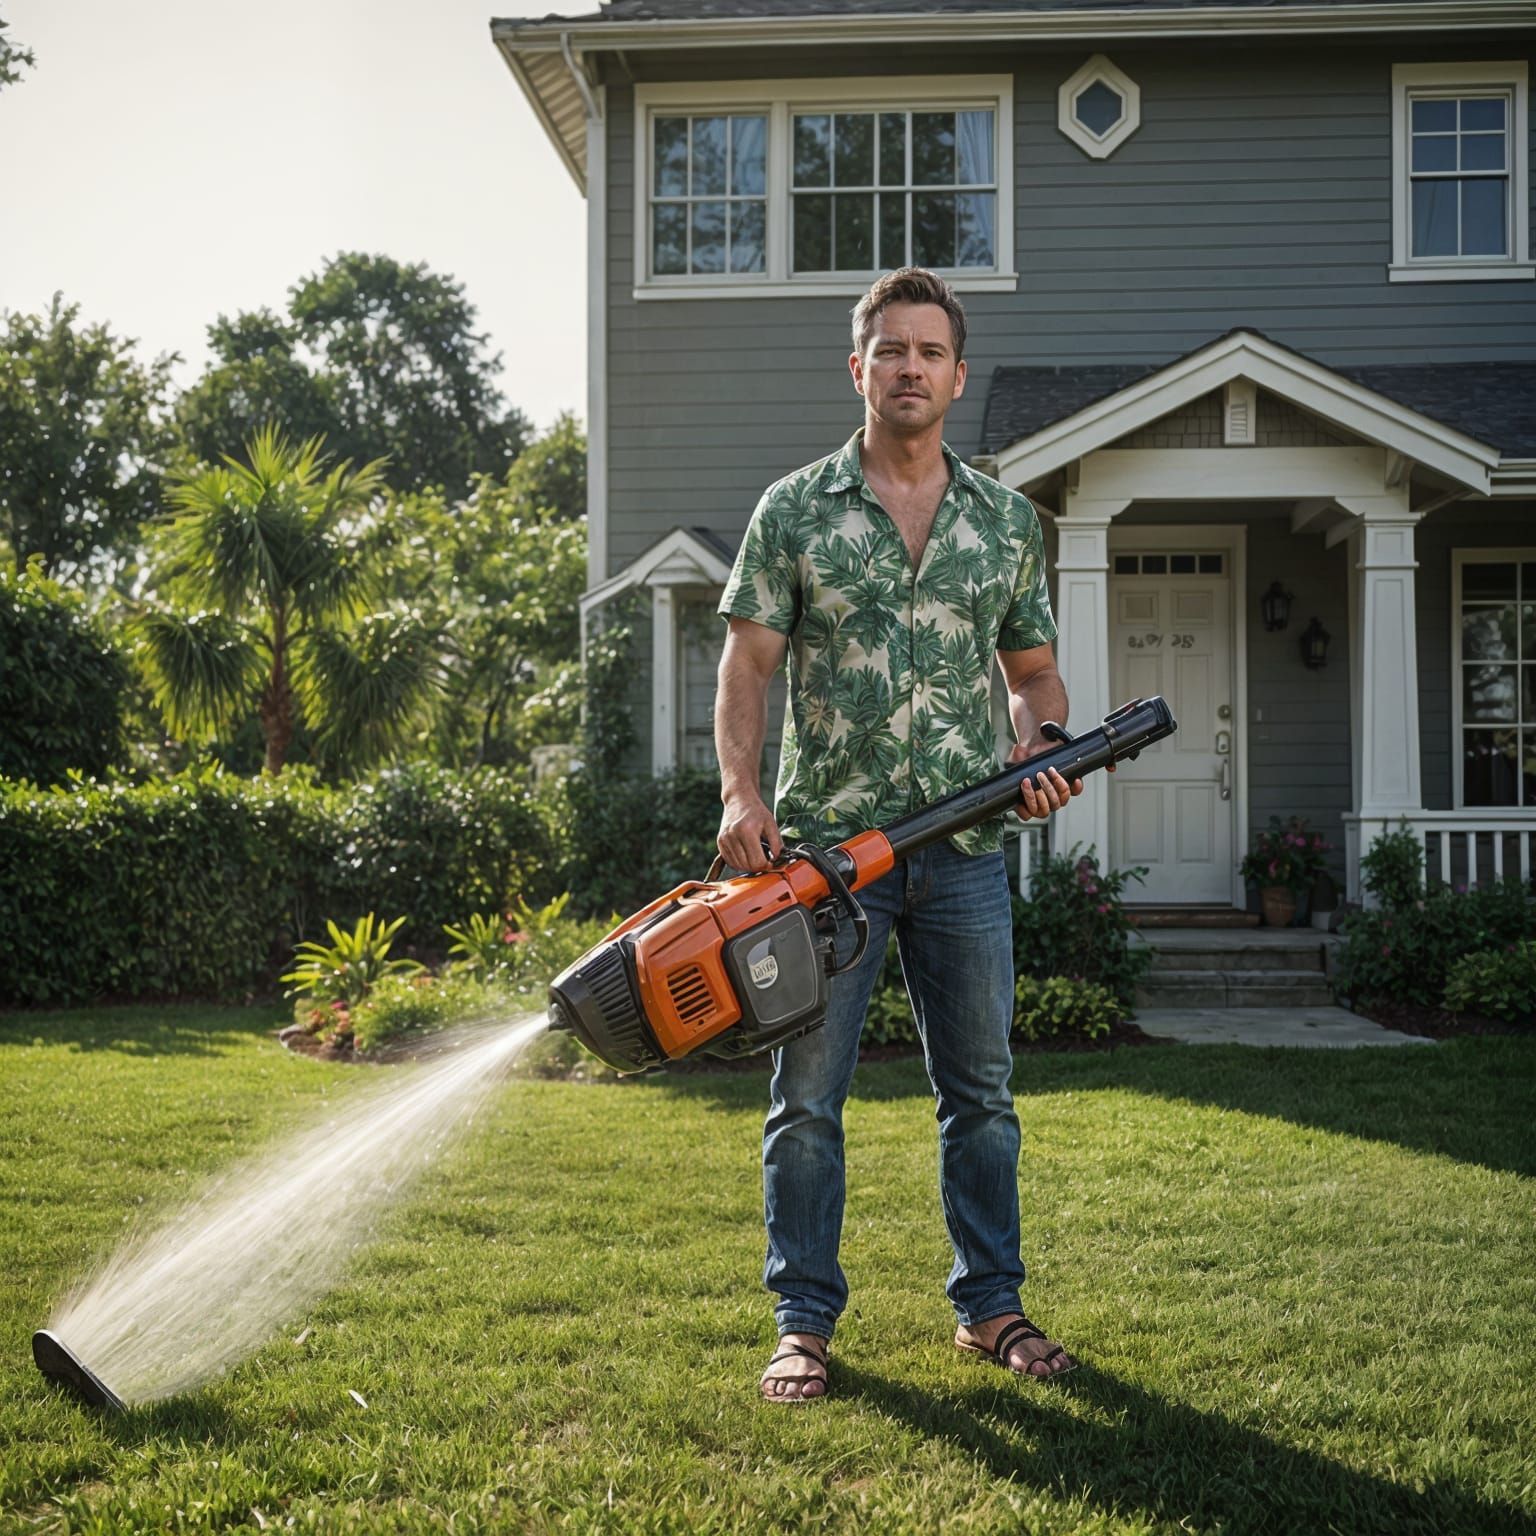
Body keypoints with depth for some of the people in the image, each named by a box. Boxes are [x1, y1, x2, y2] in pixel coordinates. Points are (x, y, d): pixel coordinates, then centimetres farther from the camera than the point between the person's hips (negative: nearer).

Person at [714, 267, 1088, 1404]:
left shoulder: (1008, 521, 10)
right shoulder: (795, 510, 3)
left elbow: (1034, 670, 16)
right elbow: (748, 663, -1)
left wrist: (1040, 747, -5)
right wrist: (741, 793, -15)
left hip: (966, 851, 2)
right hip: (824, 843, -2)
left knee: (981, 1091, 9)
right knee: (807, 1096, 2)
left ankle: (991, 1306, 22)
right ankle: (806, 1323, 12)